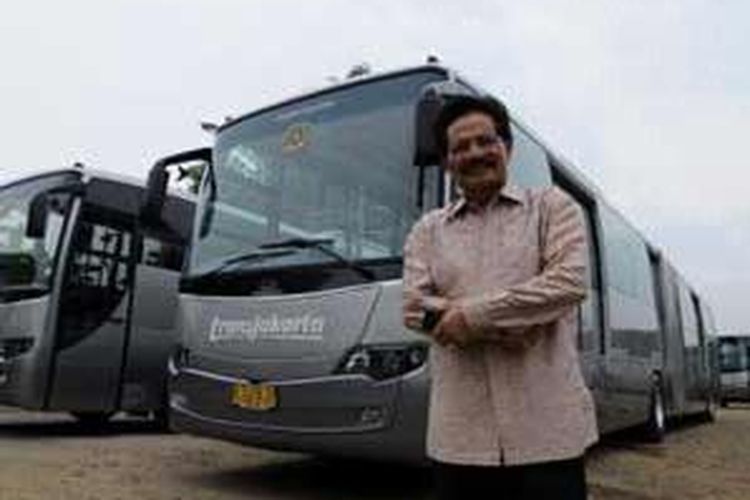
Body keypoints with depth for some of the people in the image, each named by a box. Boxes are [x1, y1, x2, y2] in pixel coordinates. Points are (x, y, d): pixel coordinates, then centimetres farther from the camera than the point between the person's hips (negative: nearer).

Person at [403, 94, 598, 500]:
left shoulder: (552, 206, 6)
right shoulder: (428, 230, 11)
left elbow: (569, 283, -9)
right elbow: (415, 308, 0)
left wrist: (472, 315, -12)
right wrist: (501, 328, -13)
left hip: (546, 428, -1)